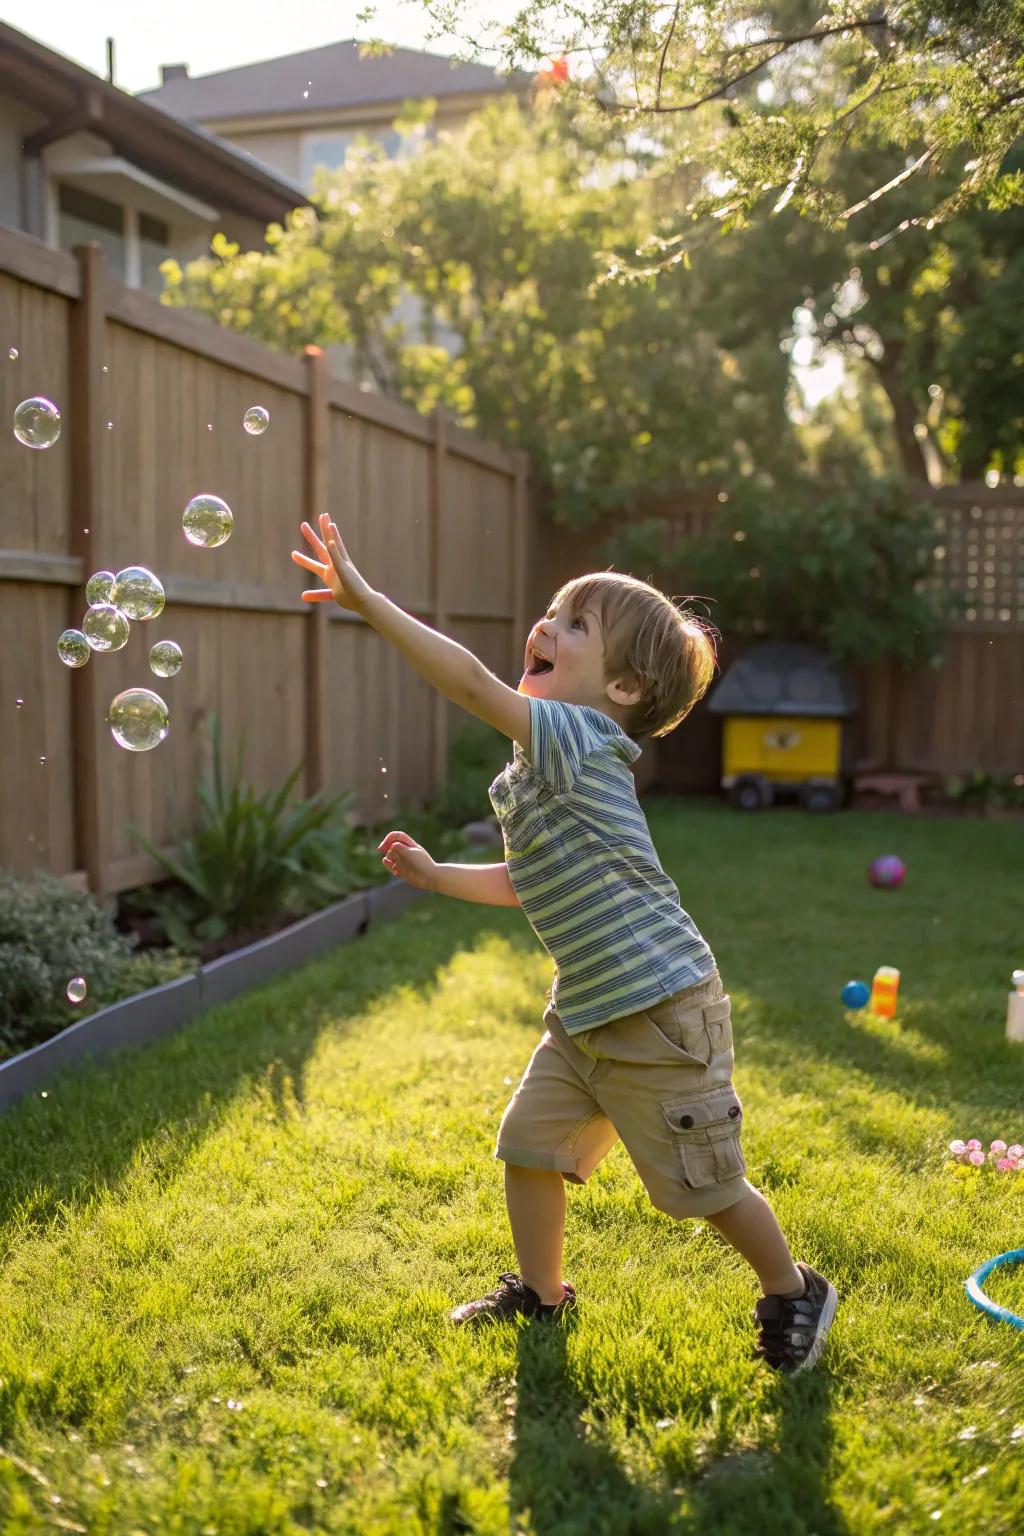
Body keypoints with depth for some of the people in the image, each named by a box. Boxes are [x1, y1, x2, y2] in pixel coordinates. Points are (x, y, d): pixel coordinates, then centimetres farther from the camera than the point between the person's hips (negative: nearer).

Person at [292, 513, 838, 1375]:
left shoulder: (581, 739, -18)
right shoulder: (538, 770, 10)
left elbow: (472, 683, -31)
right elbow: (526, 882, 21)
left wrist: (366, 600, -32)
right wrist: (435, 874, 13)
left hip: (661, 1010, -9)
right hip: (585, 1014, 9)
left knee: (707, 1181, 5)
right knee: (530, 1143, 12)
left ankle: (793, 1295, 30)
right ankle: (542, 1295, 33)